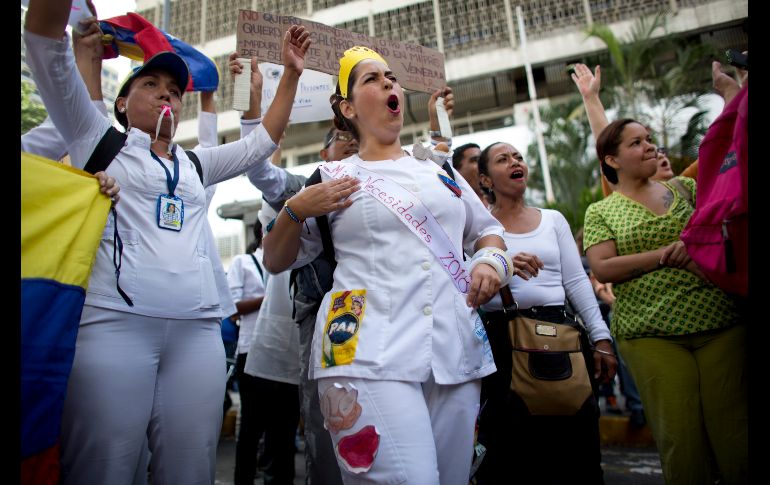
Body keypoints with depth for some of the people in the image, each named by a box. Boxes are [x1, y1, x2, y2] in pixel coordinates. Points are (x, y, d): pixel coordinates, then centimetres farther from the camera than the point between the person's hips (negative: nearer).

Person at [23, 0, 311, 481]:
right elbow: (47, 44, 6)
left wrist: (291, 72, 21)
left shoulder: (196, 165, 25)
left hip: (198, 329, 4)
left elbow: (264, 140, 26)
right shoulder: (99, 140, 14)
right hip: (114, 322, -3)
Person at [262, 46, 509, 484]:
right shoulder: (333, 180, 8)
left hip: (456, 352, 5)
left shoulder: (439, 171, 18)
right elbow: (275, 261, 12)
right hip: (370, 354, -4)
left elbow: (488, 229, 27)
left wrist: (492, 259, 5)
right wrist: (295, 211, -7)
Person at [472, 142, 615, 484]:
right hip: (501, 337, -3)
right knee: (513, 446, 1)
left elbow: (576, 281, 10)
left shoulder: (553, 219, 14)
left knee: (577, 438, 7)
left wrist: (600, 337, 5)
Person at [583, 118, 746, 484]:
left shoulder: (684, 187, 15)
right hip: (649, 333, -2)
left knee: (734, 431, 3)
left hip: (721, 323, 3)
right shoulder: (600, 212, 7)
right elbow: (602, 268, -6)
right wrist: (665, 255, -12)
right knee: (680, 437, -1)